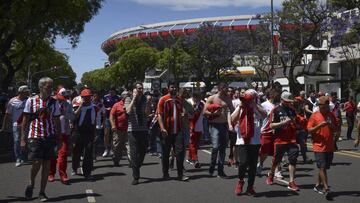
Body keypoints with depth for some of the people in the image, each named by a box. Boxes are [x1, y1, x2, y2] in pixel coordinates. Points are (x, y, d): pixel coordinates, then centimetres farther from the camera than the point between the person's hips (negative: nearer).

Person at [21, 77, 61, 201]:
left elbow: (57, 122, 11)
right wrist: (22, 138, 0)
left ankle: (42, 192, 16)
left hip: (50, 137, 2)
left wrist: (58, 139, 8)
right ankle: (31, 183, 21)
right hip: (35, 136, -2)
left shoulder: (54, 103, 6)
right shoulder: (31, 101, 0)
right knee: (37, 163, -10)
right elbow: (25, 121, 4)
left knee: (47, 165, 3)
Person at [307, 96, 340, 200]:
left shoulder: (331, 115, 9)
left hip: (330, 147, 5)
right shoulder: (314, 116, -3)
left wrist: (332, 126, -9)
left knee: (324, 167, 12)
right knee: (322, 167, -9)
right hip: (319, 146, -5)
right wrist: (319, 126, -20)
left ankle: (317, 185, 26)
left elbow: (338, 129, 12)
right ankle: (326, 189, -7)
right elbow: (309, 130, -6)